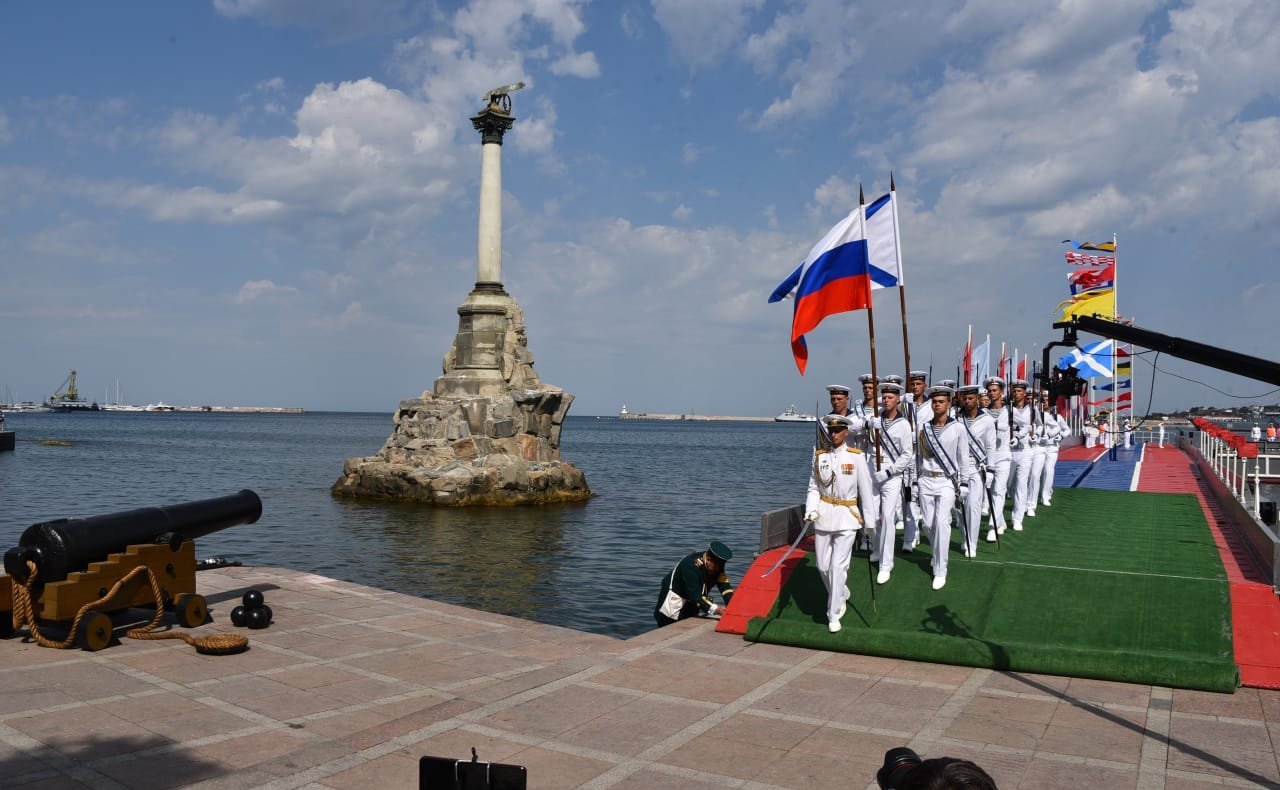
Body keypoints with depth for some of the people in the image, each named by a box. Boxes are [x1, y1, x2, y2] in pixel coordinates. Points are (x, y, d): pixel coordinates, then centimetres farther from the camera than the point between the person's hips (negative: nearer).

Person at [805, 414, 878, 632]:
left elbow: (866, 489, -3)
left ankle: (834, 614, 4)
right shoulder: (819, 456, 3)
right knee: (823, 566, 8)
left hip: (847, 517, -3)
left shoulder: (856, 456, -6)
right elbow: (813, 487, 7)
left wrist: (869, 521, -2)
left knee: (838, 566, -8)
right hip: (823, 516, 3)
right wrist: (811, 510, -9)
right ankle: (841, 594, 37)